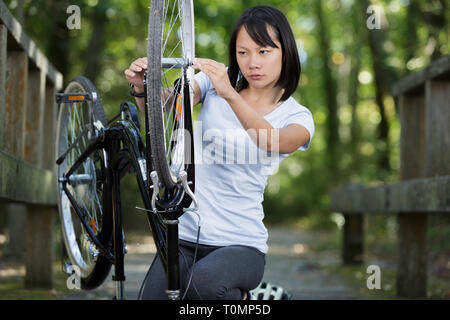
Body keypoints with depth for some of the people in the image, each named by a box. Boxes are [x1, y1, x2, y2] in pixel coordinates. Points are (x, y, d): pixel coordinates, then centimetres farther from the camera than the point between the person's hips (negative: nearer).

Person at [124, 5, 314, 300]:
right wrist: (143, 86, -34)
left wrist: (229, 95, -40)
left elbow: (270, 142, -25)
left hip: (241, 244, -2)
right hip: (184, 236, 2)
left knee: (204, 281, -33)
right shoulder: (215, 81, 5)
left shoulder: (297, 117, -1)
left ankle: (240, 297, -1)